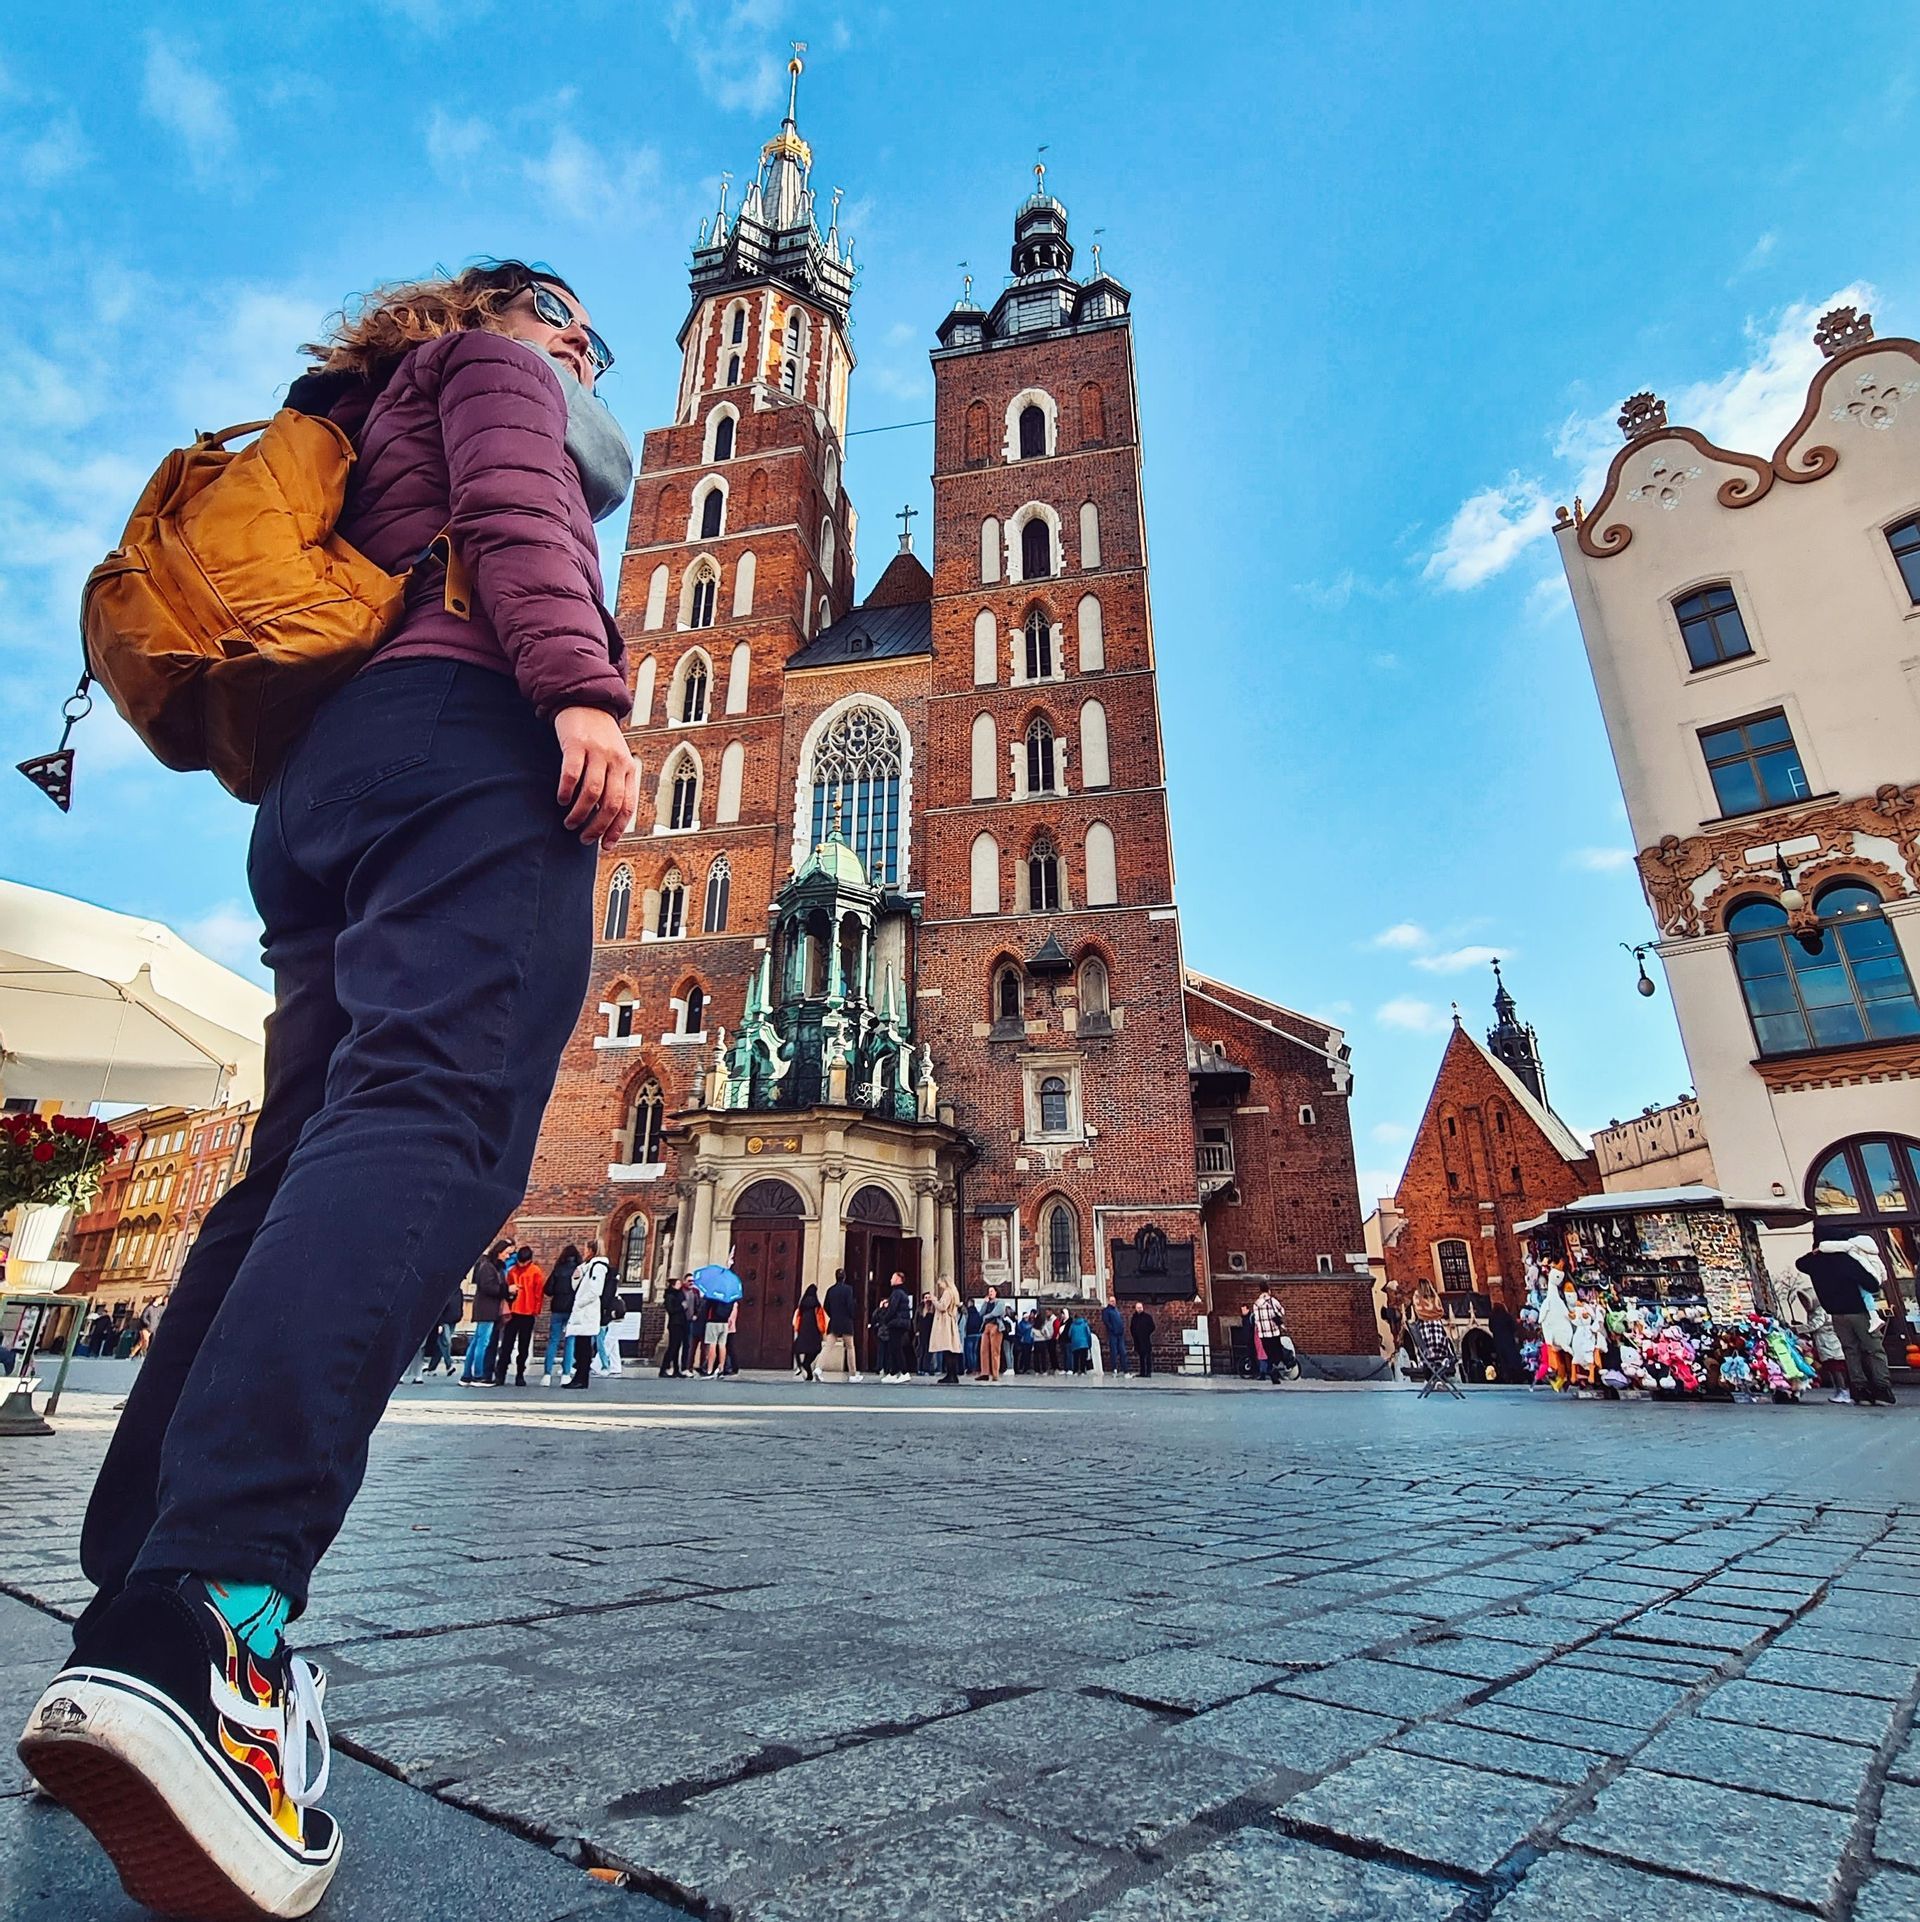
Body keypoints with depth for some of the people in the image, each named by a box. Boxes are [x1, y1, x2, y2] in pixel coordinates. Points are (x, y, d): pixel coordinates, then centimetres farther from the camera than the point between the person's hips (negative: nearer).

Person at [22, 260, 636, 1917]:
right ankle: (204, 1610, -42)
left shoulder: (380, 432, 45)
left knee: (304, 1169, 2)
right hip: (469, 736, -8)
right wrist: (584, 686, -18)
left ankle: (134, 1601, 0)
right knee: (430, 1119, -28)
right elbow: (513, 507, -1)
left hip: (320, 776, 9)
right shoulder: (495, 362, 24)